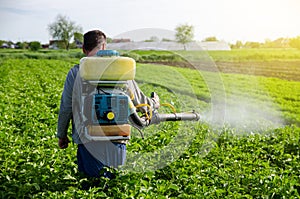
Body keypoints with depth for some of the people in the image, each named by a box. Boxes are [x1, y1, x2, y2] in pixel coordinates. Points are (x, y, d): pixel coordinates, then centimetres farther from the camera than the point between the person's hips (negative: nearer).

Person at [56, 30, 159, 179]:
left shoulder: (75, 73, -2)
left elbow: (66, 108, 2)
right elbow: (138, 100, 7)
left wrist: (61, 135, 17)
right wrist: (154, 103, 29)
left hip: (87, 139, -1)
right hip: (116, 138, 1)